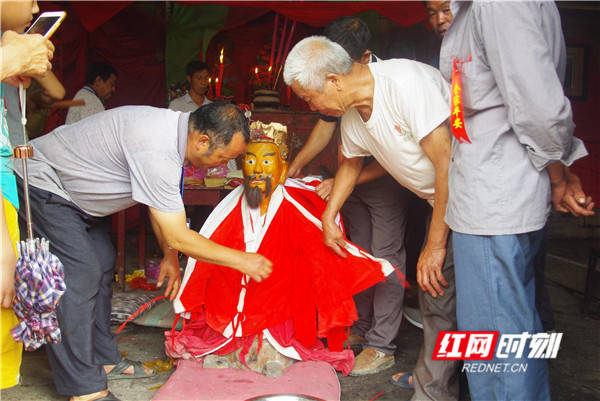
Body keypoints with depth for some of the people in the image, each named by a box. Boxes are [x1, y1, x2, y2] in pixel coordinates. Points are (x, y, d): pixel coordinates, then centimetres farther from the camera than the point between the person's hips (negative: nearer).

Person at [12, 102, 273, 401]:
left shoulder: (174, 128, -7)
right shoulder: (156, 151, -37)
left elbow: (161, 203, 7)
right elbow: (178, 237, -31)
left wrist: (169, 256, 6)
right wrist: (240, 260, -22)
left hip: (72, 190, 10)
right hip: (43, 183, -10)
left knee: (102, 265, 10)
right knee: (80, 274, -15)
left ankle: (104, 360, 22)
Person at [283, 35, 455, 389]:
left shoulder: (404, 81, -26)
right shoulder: (351, 117, 2)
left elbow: (450, 163, -26)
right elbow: (352, 163, 24)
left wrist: (436, 244, -22)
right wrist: (328, 217, 23)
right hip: (441, 200, 7)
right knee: (433, 290, 4)